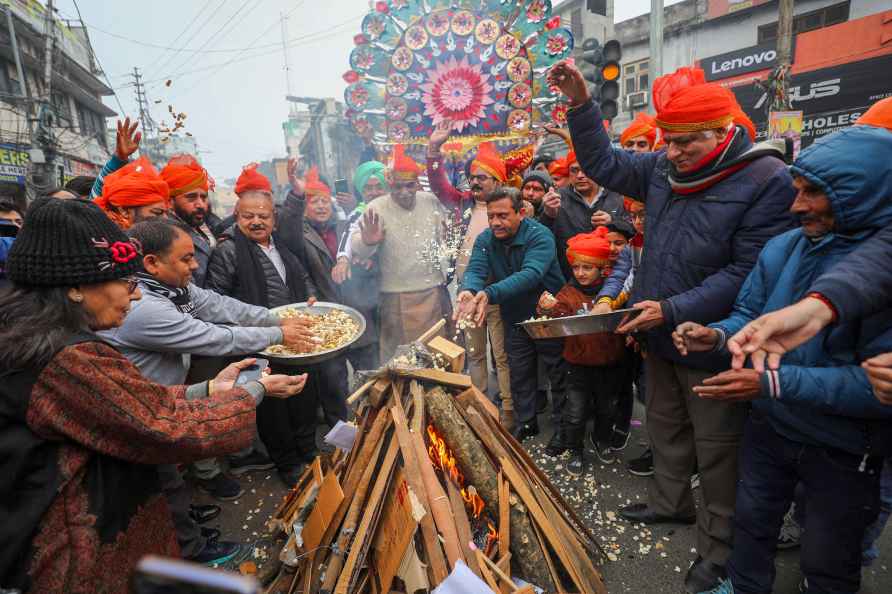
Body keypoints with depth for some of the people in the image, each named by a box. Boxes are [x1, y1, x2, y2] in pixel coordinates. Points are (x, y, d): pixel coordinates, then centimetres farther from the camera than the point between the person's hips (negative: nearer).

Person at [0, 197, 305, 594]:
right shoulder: (71, 361, -29)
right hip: (90, 559, -8)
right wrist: (257, 391, -12)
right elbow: (173, 430, -24)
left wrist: (211, 389, -2)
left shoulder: (32, 338, 1)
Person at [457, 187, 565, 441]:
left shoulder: (540, 235, -23)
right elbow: (475, 270, -22)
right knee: (520, 374, 16)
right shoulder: (485, 239, -7)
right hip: (515, 319, 4)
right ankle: (525, 423, 37)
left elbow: (531, 274, -39)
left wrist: (489, 294, -54)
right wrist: (468, 291, -47)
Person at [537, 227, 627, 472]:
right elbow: (559, 323, -20)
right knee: (576, 412, 7)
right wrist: (548, 310, -39)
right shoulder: (569, 293, -9)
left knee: (607, 408, 22)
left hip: (610, 362, 2)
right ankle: (574, 450, 30)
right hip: (579, 364, -2)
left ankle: (602, 441, 48)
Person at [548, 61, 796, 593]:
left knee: (718, 449, 9)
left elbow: (747, 272, -21)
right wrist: (582, 104, 0)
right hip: (661, 335, 7)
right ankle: (671, 502, 45)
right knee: (666, 426, 22)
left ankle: (719, 546, 30)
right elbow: (605, 163, 12)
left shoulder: (768, 180, -17)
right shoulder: (665, 168, 3)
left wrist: (674, 309, -23)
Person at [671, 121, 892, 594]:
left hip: (845, 449, -4)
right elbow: (749, 315, 4)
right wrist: (716, 334, -17)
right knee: (752, 521, 26)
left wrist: (775, 382, -35)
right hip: (769, 427, 5)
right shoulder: (783, 247, -6)